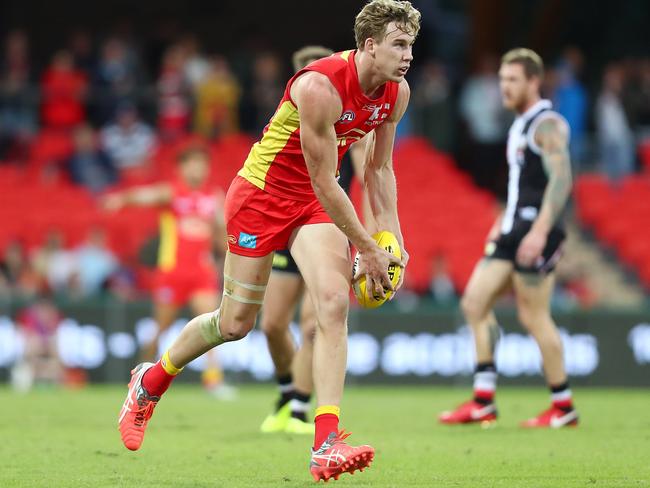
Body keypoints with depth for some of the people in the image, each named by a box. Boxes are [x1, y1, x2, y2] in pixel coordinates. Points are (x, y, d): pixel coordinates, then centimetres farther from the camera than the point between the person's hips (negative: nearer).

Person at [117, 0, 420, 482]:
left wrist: (392, 239, 2)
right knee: (235, 322, 4)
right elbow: (324, 182, -26)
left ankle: (326, 446, -22)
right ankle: (150, 382, 33)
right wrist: (367, 249, -19)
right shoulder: (320, 86, -31)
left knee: (334, 301, -18)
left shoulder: (397, 92, -6)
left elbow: (379, 168, 8)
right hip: (263, 191, -6)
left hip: (316, 202, 6)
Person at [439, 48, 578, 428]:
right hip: (514, 231, 10)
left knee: (534, 316, -6)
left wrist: (539, 230, -27)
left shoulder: (548, 124, -10)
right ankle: (484, 402, 2)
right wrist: (504, 221, 24)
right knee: (475, 302, 3)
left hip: (536, 231, -10)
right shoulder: (520, 126, 19)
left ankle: (564, 407, 4)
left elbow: (561, 179, -20)